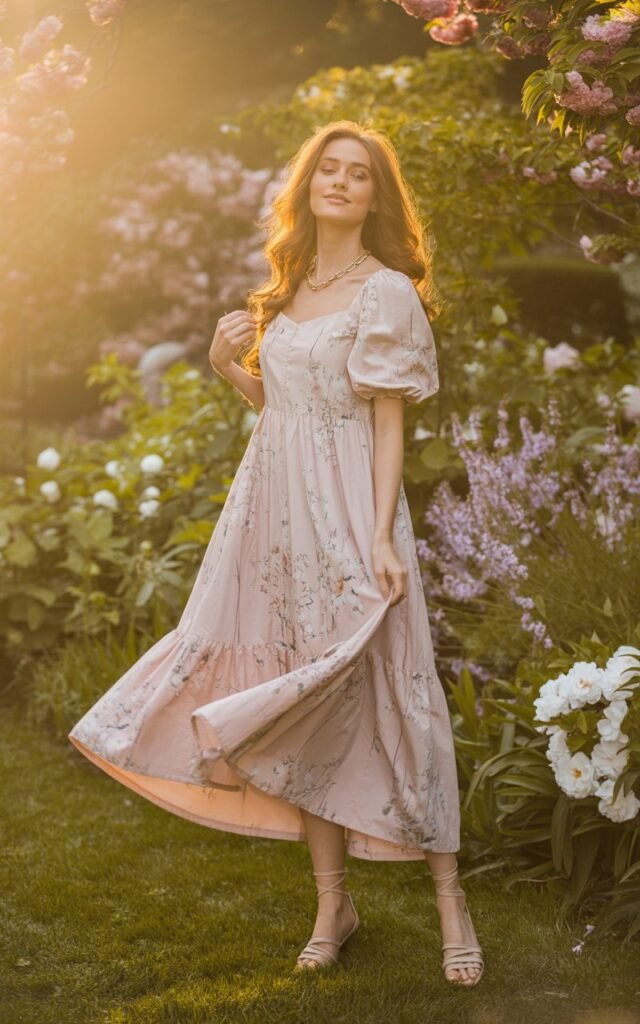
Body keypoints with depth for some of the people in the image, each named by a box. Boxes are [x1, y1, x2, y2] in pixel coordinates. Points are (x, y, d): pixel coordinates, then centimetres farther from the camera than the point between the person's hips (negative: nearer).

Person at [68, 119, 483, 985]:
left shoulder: (386, 292, -4)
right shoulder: (288, 289, 16)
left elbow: (389, 425, -8)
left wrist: (380, 537, -17)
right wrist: (230, 369, 3)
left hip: (345, 509, -6)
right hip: (276, 506, 6)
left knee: (380, 692, -6)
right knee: (304, 698, 7)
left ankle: (449, 897, 5)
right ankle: (333, 902, 16)